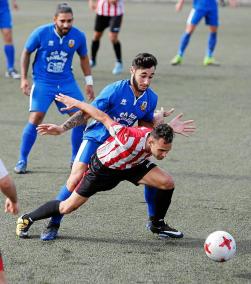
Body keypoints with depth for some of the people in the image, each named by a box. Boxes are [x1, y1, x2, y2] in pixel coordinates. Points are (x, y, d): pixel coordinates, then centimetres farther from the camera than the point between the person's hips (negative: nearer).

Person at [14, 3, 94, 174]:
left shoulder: (78, 36, -7)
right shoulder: (41, 33, -14)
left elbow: (84, 58, 11)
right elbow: (26, 53, 1)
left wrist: (89, 82, 10)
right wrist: (24, 79, -4)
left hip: (67, 82, 3)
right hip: (43, 83, -3)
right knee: (35, 119, -15)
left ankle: (76, 159, 14)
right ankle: (22, 161, -2)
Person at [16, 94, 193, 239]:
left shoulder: (158, 139, -24)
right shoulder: (130, 139, -43)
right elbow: (104, 117, -30)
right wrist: (75, 103, -18)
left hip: (131, 166, 5)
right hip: (102, 167, -5)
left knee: (167, 183, -14)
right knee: (68, 208, -1)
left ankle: (158, 224, 9)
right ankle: (27, 219, 23)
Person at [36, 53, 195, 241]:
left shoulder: (151, 98, -5)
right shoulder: (115, 90, -22)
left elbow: (144, 127, 8)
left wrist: (167, 127, -7)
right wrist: (62, 128, -22)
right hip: (96, 139, -5)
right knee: (75, 180, -19)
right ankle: (53, 225, -7)